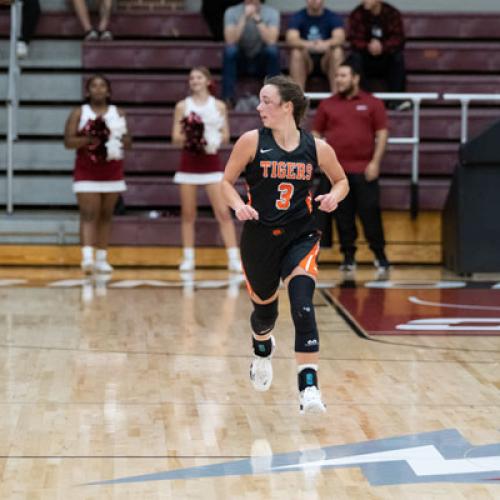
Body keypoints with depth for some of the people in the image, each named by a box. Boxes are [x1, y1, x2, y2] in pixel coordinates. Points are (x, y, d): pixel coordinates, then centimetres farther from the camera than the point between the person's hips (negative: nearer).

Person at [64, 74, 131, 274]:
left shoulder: (118, 113, 9)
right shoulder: (79, 113, 2)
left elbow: (128, 143, 10)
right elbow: (68, 141, -5)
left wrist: (122, 139, -12)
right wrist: (88, 139, -20)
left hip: (112, 172, 3)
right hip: (86, 172, -3)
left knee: (106, 215, 7)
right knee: (88, 215, -12)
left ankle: (101, 259, 14)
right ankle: (87, 258, -20)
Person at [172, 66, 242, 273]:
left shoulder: (219, 106, 5)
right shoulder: (183, 106, 4)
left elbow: (226, 135, 5)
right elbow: (176, 137, 2)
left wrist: (216, 139, -15)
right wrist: (187, 136, -18)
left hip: (212, 162, -1)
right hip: (189, 161, 1)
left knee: (223, 212, -8)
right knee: (188, 214, 3)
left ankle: (233, 258, -8)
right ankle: (188, 258, 11)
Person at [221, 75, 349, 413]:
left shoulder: (317, 148, -6)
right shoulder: (252, 141, -8)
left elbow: (341, 180, 11)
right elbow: (227, 182, 1)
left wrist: (335, 195, -11)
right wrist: (239, 205, -19)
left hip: (301, 237, -1)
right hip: (260, 237, 1)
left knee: (302, 305, -22)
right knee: (265, 306, 18)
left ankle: (309, 387, -22)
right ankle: (263, 351, 55)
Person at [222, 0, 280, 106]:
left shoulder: (271, 13, -9)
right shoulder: (231, 12, -9)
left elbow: (271, 41, -24)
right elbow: (230, 41, -23)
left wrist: (257, 18, -29)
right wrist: (244, 17, -28)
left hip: (262, 61, 0)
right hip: (240, 60, 0)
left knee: (272, 49, -31)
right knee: (230, 50, -31)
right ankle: (228, 98, -27)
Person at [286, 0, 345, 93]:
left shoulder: (333, 17, -4)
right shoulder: (297, 17, -4)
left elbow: (340, 38, -23)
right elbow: (291, 40, -21)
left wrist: (326, 44, -47)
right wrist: (306, 44, -44)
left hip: (326, 61, 0)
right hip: (306, 61, 0)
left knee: (337, 51, -31)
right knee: (296, 52, -31)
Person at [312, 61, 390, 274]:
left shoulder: (372, 103, 4)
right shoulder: (327, 105, 10)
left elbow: (382, 133, 1)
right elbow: (316, 134, 12)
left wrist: (375, 162, -8)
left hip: (364, 169, -2)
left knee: (370, 213, -2)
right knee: (343, 216, 4)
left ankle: (380, 256, 8)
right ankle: (348, 257, 13)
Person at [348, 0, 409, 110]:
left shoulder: (393, 14, -7)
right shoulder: (356, 14, -10)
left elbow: (398, 39, -15)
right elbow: (354, 40, -16)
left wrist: (383, 47, -35)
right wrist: (368, 47, -38)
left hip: (386, 60, 0)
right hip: (366, 59, 0)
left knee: (399, 56, -29)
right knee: (355, 57, -30)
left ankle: (396, 98, -26)